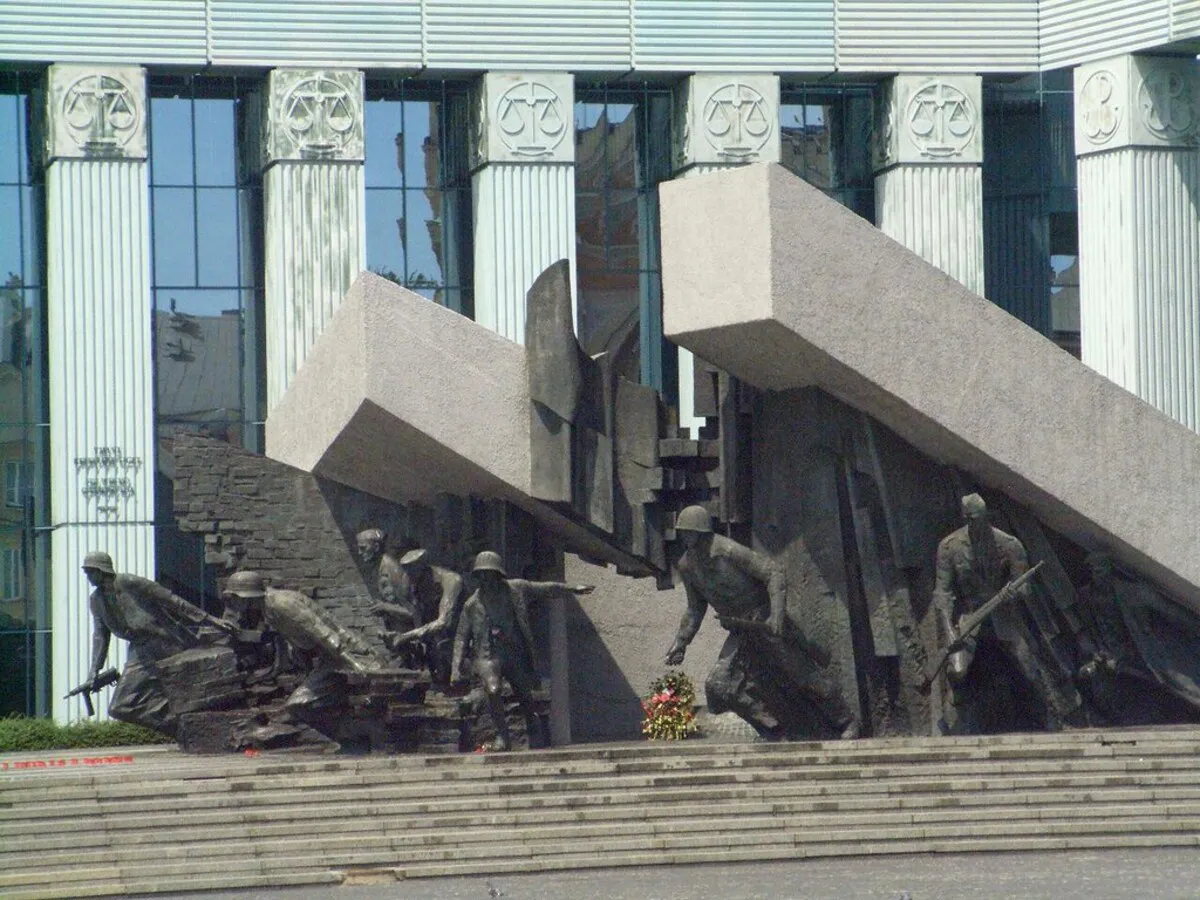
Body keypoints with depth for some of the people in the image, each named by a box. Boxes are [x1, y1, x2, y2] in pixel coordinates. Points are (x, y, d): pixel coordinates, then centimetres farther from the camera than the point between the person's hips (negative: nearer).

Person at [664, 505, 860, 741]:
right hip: (741, 633, 7)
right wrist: (681, 642, 10)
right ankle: (781, 730, 4)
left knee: (804, 675, -2)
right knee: (720, 686, -5)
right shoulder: (687, 566, 2)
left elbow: (775, 575, -21)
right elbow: (695, 608, 18)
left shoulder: (729, 552, -21)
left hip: (765, 622, -7)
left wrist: (776, 617, -30)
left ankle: (847, 724, 14)